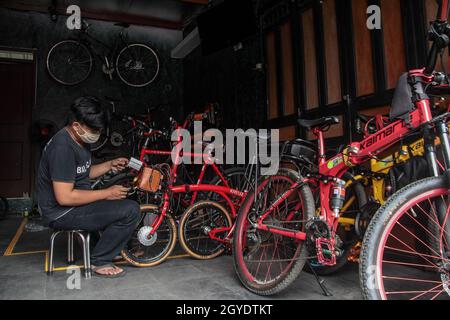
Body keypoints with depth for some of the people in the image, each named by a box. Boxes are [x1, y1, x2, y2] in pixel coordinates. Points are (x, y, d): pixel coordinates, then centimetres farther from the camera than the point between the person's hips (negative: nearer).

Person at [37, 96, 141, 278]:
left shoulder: (81, 140, 7)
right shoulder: (63, 147, -25)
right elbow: (65, 197, -28)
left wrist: (110, 165, 5)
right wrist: (106, 193, -21)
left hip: (76, 203, 10)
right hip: (62, 213, -10)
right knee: (131, 210, -22)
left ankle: (123, 246, 24)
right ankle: (99, 262, -6)